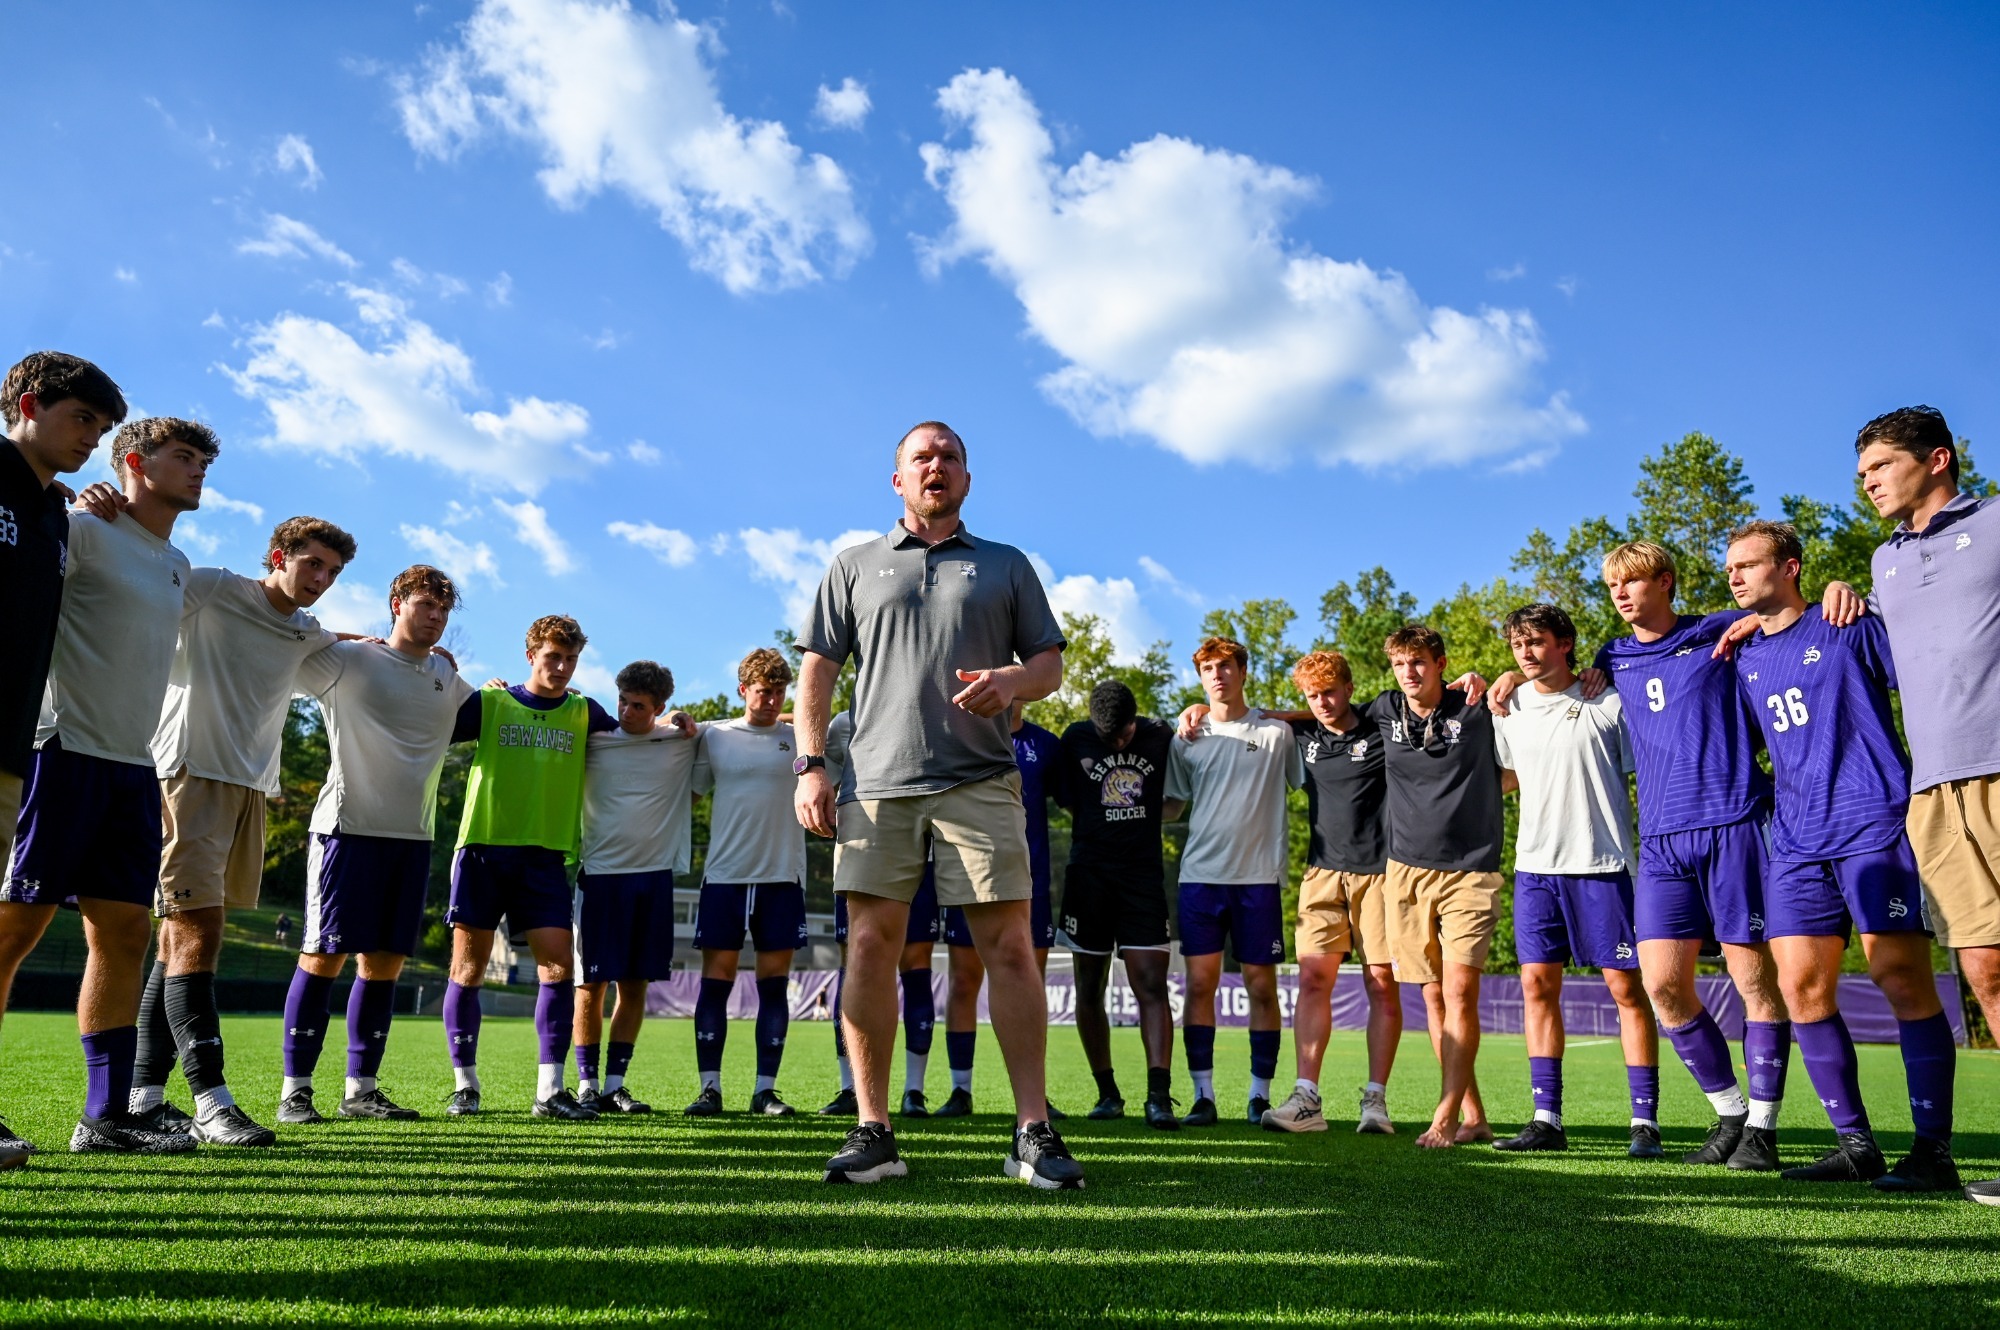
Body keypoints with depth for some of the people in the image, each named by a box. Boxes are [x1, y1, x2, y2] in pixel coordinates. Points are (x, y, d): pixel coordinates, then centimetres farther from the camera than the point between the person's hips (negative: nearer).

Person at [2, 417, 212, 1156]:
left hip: (134, 766, 8)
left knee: (125, 930, 6)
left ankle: (106, 1115, 11)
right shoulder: (84, 531, -3)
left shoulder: (178, 568, 19)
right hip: (63, 751, -8)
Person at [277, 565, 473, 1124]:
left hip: (413, 835, 5)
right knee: (325, 954, -4)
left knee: (385, 961, 7)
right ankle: (295, 1089, 6)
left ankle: (361, 1089, 16)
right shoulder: (346, 660, 0)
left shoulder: (448, 678, 15)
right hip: (348, 826, -5)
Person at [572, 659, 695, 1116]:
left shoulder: (682, 741, 4)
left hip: (655, 874, 2)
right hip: (600, 873, -1)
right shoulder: (592, 738, 0)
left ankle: (615, 1084, 16)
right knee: (592, 984, 0)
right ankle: (587, 1084, 11)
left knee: (635, 985, 6)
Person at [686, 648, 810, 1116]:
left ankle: (765, 1090, 10)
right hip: (724, 875, 0)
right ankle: (710, 1087, 8)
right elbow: (689, 792, 12)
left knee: (775, 983, 3)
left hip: (782, 876, 1)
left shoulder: (800, 738, 7)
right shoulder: (714, 735, 7)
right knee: (715, 981, 0)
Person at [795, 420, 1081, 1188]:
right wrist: (810, 765, 1)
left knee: (1009, 947, -5)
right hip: (876, 784, 1)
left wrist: (1013, 679, -9)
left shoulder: (1007, 566, 17)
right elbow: (818, 670, 13)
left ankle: (1034, 1131, 2)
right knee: (870, 947, -2)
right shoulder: (854, 566, 18)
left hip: (981, 783, 0)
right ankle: (872, 1132, 7)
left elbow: (1050, 662, 15)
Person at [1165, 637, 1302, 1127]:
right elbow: (1172, 805, 16)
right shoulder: (1187, 739, 10)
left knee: (1262, 986, 3)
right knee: (1199, 983, -1)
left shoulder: (1276, 732, 5)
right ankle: (1203, 1095, 7)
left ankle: (1260, 1095, 13)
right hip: (1200, 874, 1)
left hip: (1259, 875, -1)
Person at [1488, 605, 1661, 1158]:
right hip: (1535, 866, 4)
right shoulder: (1509, 708, 9)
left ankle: (1645, 1119, 9)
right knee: (1537, 984, 3)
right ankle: (1546, 1118, 10)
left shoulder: (1608, 702, -2)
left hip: (1603, 864, -4)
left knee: (1625, 985, -1)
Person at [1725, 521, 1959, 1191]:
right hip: (1796, 840, 6)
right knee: (1801, 986, 0)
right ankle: (1855, 1142, 10)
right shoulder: (1744, 660, 18)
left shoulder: (1850, 626, 3)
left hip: (1873, 822, -5)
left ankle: (1933, 1149, -1)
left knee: (1899, 975, -9)